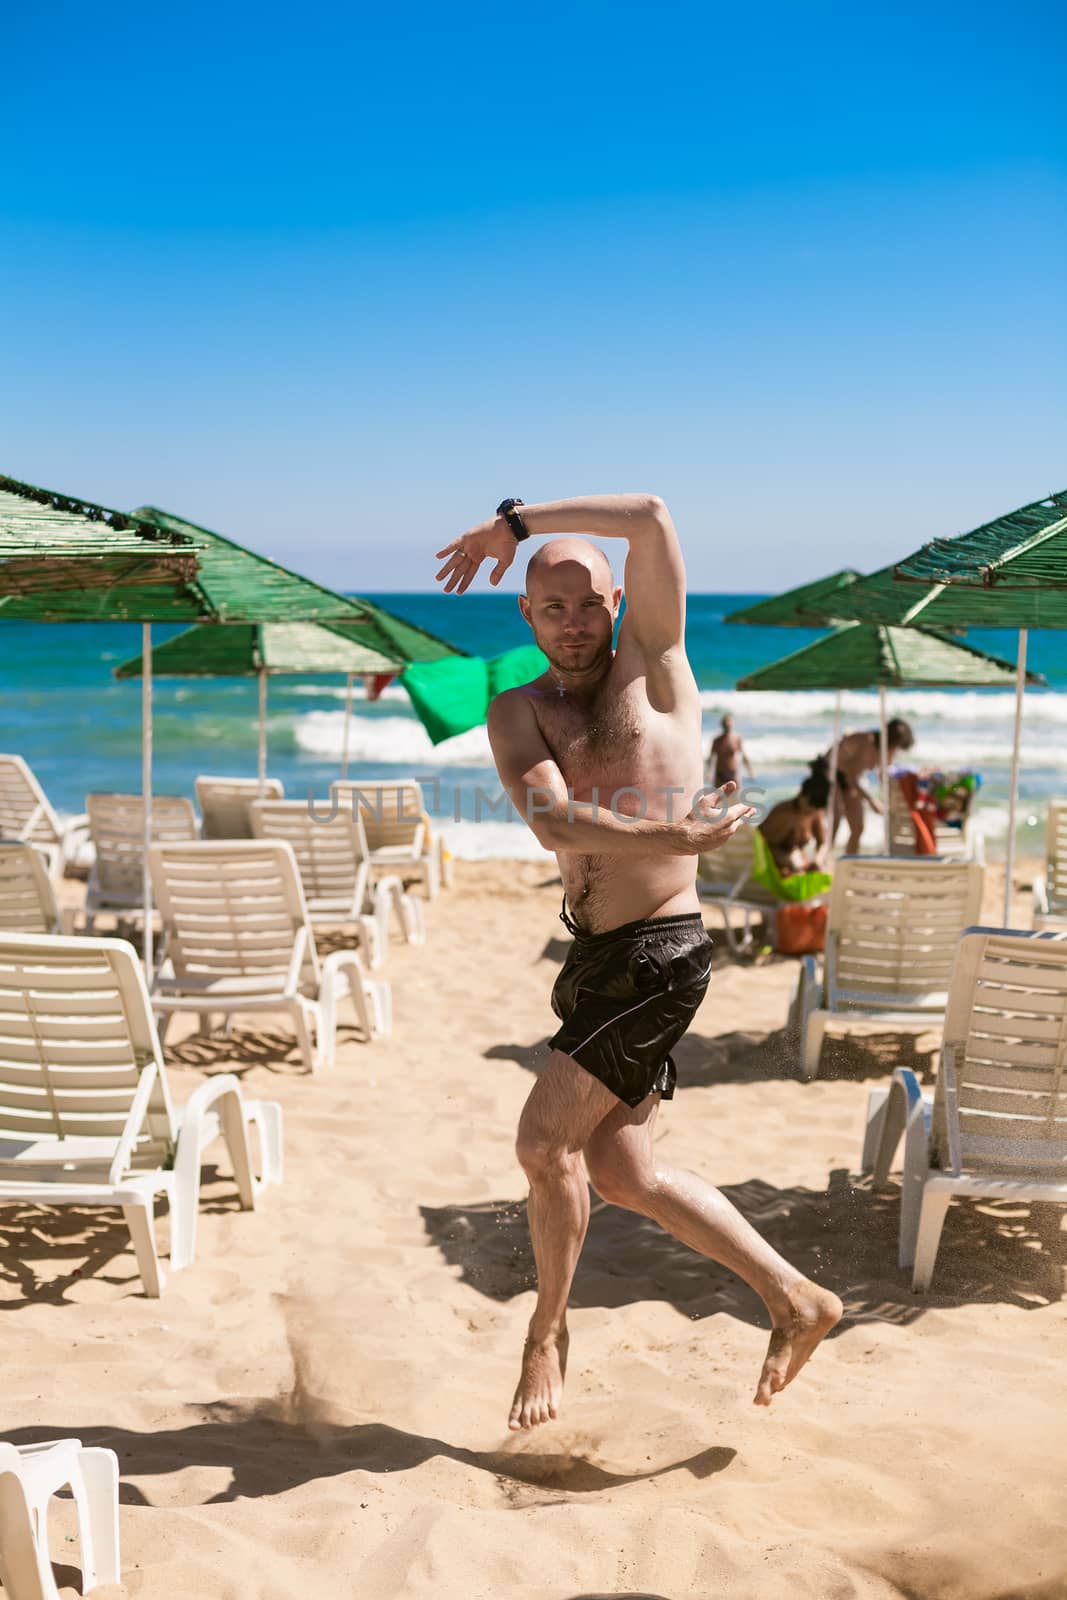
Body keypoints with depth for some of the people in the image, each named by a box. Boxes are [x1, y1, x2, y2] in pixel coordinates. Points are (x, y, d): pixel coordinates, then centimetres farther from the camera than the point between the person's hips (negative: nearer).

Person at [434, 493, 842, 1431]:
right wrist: (679, 837, -21)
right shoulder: (519, 712, 5)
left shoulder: (653, 664, -4)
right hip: (598, 956, 7)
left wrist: (513, 524, -11)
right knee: (621, 1172, 10)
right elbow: (554, 824, -12)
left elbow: (652, 517, -16)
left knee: (546, 1143, -8)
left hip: (660, 955, -7)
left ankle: (548, 1332, 17)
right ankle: (794, 1299, 22)